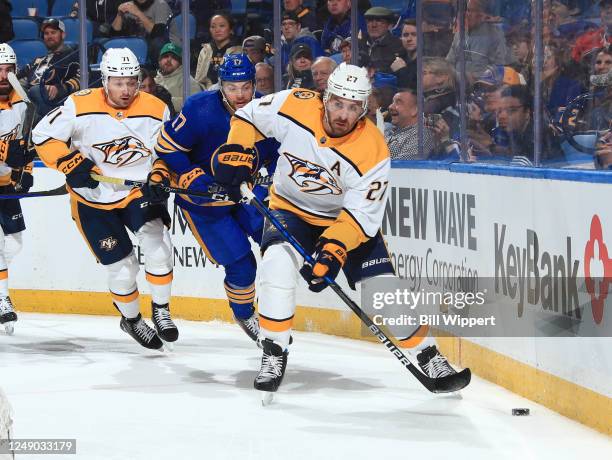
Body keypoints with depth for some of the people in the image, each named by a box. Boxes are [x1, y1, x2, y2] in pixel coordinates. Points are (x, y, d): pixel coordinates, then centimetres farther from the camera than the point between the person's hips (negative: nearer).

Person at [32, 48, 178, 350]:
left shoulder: (156, 110, -9)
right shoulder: (80, 106, -16)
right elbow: (43, 136, -9)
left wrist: (159, 178, -18)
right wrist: (71, 164, -20)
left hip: (138, 191, 1)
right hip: (94, 200, -1)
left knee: (156, 241, -23)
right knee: (121, 266, -1)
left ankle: (161, 310, -3)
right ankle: (131, 320, 27)